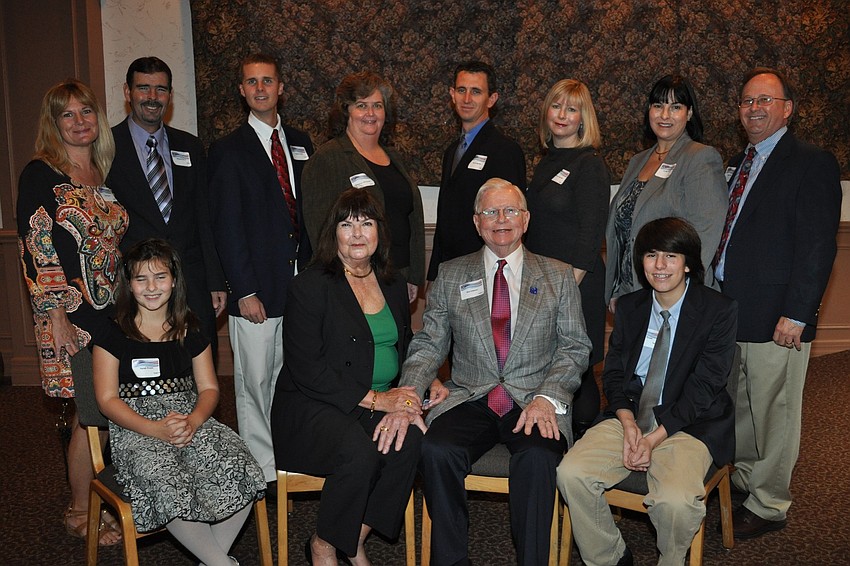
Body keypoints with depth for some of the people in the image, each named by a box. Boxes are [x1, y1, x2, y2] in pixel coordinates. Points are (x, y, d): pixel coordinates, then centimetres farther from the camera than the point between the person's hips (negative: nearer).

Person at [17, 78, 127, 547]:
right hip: (72, 314, -6)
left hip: (114, 311, 6)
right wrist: (55, 315, -14)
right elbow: (35, 250, -10)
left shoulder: (104, 174, 13)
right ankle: (80, 514, 18)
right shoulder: (40, 174, -6)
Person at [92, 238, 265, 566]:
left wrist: (193, 421, -14)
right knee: (168, 483, -34)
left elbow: (209, 388, 9)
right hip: (135, 429, -3)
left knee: (238, 468, -25)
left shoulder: (190, 332, 12)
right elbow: (107, 399, -3)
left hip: (189, 420, 3)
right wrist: (156, 429, -18)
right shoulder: (113, 336, 2)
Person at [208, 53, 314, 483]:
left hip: (300, 284, 4)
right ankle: (260, 468, 16)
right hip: (256, 290, -4)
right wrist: (244, 291, -11)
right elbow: (226, 228, -6)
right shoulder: (228, 150, -1)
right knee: (254, 382, 4)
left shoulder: (300, 144, 13)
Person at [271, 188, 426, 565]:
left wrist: (403, 403, -9)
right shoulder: (309, 287, -6)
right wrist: (374, 399, -18)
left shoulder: (393, 286, 13)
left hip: (381, 403, 5)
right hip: (311, 406, -5)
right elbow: (305, 369, -13)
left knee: (410, 439, -26)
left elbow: (406, 350, 13)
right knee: (359, 450, -33)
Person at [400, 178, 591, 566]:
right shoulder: (451, 276, 13)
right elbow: (428, 344, 8)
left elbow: (575, 348, 6)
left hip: (534, 401, -1)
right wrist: (408, 392, -11)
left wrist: (547, 398, -12)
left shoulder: (559, 276, 11)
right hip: (469, 399, 1)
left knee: (538, 457, -32)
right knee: (436, 451, -29)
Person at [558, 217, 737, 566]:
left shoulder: (719, 311, -4)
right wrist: (628, 423, -12)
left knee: (676, 501, -31)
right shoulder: (628, 307, 10)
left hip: (688, 425, -4)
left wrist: (655, 437, -18)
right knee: (570, 473, -19)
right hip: (629, 416, 4)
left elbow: (703, 388, -9)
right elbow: (613, 373, 8)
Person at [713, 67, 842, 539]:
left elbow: (818, 246, -14)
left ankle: (767, 506, 19)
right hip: (728, 309, 7)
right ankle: (742, 479, 37)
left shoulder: (812, 164, -8)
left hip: (776, 317, -7)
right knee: (739, 406, 19)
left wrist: (796, 314, -18)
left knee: (773, 413, 4)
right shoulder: (737, 165, 15)